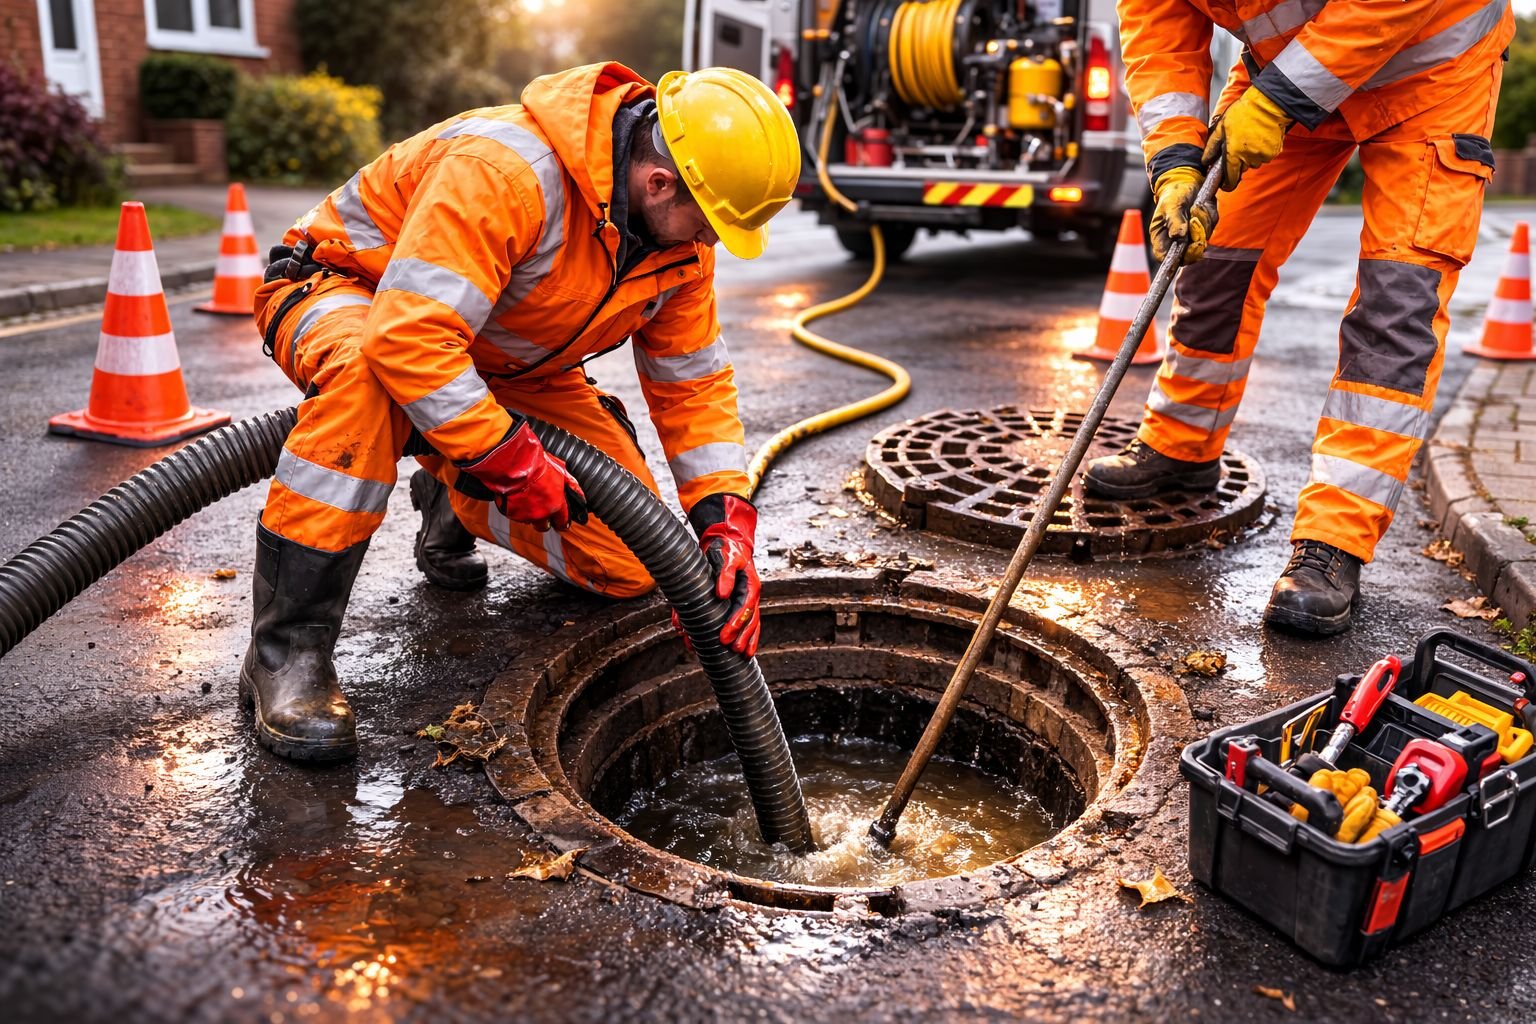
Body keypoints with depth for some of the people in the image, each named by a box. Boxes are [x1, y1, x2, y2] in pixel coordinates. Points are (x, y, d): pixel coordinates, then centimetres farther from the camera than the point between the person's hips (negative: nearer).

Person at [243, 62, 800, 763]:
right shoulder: (503, 172, -36)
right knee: (366, 377, -45)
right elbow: (409, 340, -42)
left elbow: (695, 385, -6)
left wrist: (727, 524, -18)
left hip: (504, 367, 6)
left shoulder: (680, 235, -11)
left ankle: (454, 503, 19)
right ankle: (286, 650, -29)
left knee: (628, 563, -7)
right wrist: (516, 463, -36)